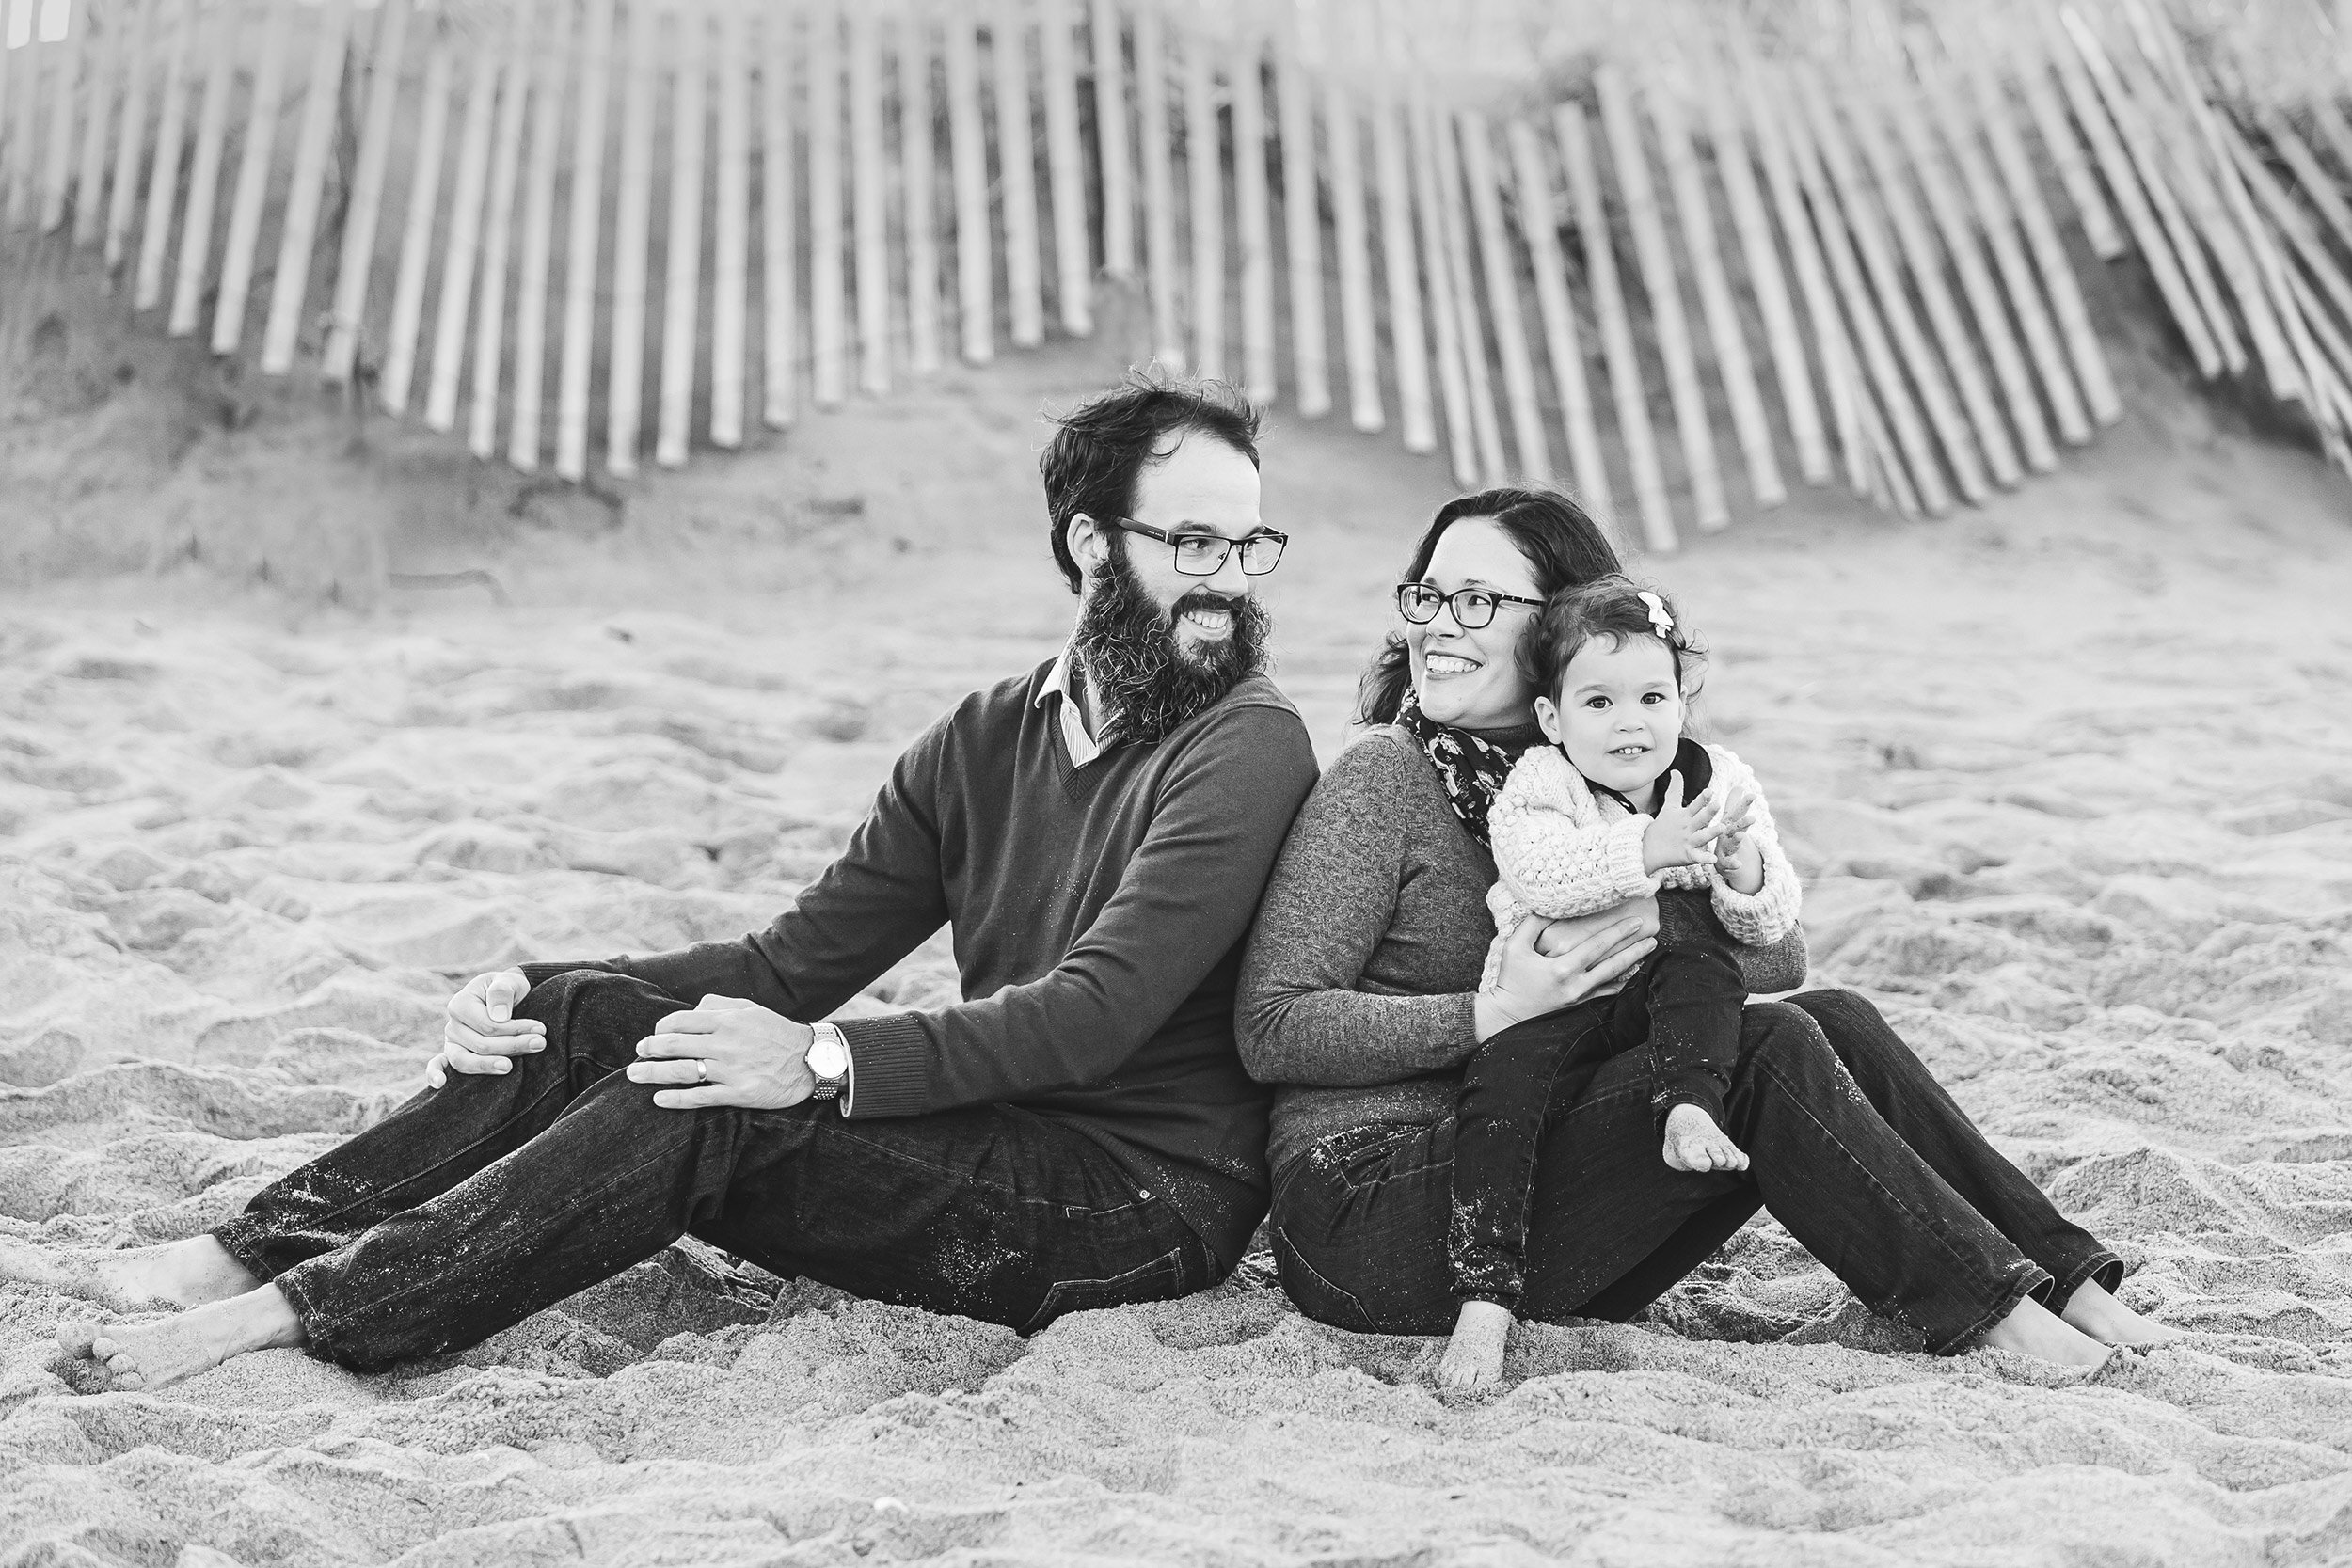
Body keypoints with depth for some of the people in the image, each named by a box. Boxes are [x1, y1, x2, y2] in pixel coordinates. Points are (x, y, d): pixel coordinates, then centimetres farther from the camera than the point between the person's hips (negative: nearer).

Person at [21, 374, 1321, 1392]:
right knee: (598, 1017, -9)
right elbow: (798, 958, 9)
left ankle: (293, 1317, -27)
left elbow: (1100, 1011, -22)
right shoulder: (984, 742, 12)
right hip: (989, 1151, 7)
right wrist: (539, 993, -5)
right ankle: (241, 1254, -13)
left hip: (1145, 1204, -7)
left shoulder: (1246, 748, -11)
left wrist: (826, 1063, -30)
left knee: (710, 1109, -27)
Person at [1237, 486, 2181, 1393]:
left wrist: (1659, 927, -15)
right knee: (1766, 1051, -19)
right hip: (1368, 1219, -6)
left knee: (1833, 1022, -7)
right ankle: (1996, 1316, -14)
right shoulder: (1385, 778, -6)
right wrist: (1497, 1011, -21)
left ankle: (2066, 1287, -8)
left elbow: (1777, 958, 6)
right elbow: (1271, 1030, -14)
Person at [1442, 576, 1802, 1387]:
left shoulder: (1719, 782, 6)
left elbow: (1771, 924, 3)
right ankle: (1484, 1299, -29)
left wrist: (1741, 865, -20)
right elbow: (1536, 872, -24)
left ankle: (1690, 1106, -32)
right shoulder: (1537, 786, -2)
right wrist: (1647, 850, -34)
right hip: (1552, 1001, -2)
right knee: (1501, 1076, -29)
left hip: (1667, 1001, 2)